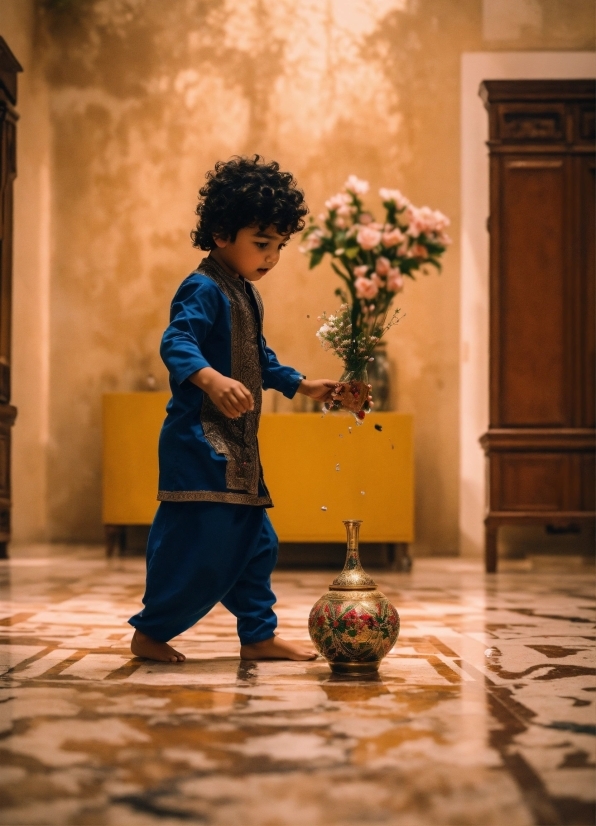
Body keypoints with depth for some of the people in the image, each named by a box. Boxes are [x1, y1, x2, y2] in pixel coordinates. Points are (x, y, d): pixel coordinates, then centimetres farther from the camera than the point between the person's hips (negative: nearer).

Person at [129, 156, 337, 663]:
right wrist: (211, 379, -47)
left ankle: (259, 635, 22)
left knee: (255, 541, 13)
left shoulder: (247, 297, 17)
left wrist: (303, 385, 33)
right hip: (198, 439, -10)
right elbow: (176, 343, -30)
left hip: (236, 445, 10)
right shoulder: (204, 290, -14)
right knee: (201, 543, -11)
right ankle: (150, 632, 4)